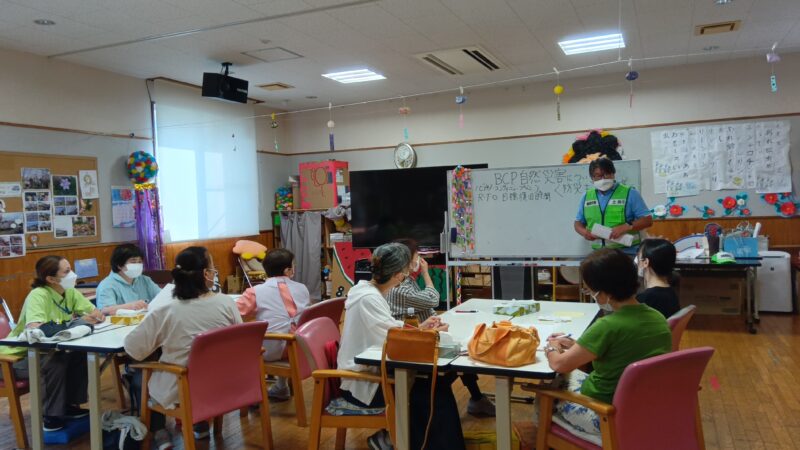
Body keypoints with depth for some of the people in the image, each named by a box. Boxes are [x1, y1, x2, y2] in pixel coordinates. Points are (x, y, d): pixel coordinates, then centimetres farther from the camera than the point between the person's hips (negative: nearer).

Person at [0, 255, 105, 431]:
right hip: (20, 355, -7)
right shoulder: (38, 295, -27)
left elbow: (96, 313, -5)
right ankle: (50, 415, -11)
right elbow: (34, 329, -42)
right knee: (56, 363, -31)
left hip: (45, 351, 7)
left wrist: (94, 316, -30)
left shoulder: (70, 292, -5)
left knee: (82, 355, -14)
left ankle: (70, 405, 3)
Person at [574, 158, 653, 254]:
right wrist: (584, 232, -4)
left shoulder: (630, 193, -1)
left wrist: (626, 228, -19)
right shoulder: (587, 197, 11)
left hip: (627, 253, -3)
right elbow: (578, 223, 19)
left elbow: (647, 220, -4)